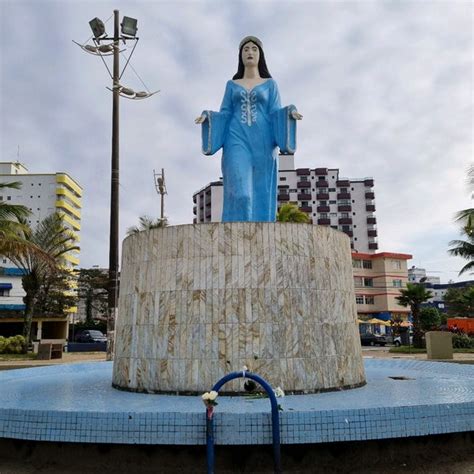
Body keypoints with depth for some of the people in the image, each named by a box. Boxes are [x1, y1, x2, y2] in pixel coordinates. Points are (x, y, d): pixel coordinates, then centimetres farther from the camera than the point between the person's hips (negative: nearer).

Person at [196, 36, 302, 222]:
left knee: (261, 198, -5)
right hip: (238, 143, 0)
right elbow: (225, 115, 12)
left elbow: (275, 115, 6)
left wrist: (290, 112, -15)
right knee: (240, 195, -18)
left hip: (262, 144, 0)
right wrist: (207, 116, -8)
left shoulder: (270, 84, 17)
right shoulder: (232, 85, 19)